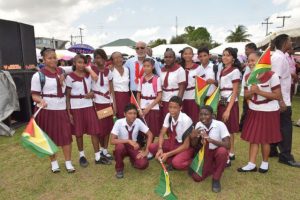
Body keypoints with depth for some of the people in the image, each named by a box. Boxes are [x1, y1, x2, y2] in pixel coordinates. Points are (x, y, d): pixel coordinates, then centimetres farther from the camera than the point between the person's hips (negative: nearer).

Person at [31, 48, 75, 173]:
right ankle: (53, 162, 28)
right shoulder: (38, 75, -7)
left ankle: (68, 163, 15)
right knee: (51, 137, 9)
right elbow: (34, 95, -7)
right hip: (47, 110, -3)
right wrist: (41, 101, -26)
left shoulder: (62, 72, 6)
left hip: (62, 109, 3)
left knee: (66, 136, 2)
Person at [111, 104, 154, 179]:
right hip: (123, 146, -1)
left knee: (143, 164, -23)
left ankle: (133, 159, 15)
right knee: (119, 146, -37)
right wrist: (129, 141, -36)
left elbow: (150, 134, -9)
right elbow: (112, 141, -26)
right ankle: (119, 169, -8)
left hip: (135, 146, 1)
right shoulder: (119, 122, -22)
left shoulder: (138, 121, -16)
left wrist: (146, 151, -15)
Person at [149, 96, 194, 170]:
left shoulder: (186, 120, -28)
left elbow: (186, 145, -24)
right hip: (174, 142, 6)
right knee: (152, 147, -13)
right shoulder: (168, 116, -10)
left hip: (186, 146, -6)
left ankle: (192, 162, -4)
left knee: (176, 163, -35)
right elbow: (162, 134, -7)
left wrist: (168, 154, -27)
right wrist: (160, 148, -27)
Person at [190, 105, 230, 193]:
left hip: (217, 151, -3)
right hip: (205, 152, 3)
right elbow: (194, 145, -2)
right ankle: (212, 167, 21)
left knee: (222, 151, -39)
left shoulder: (220, 125, -23)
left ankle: (216, 179, -15)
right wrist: (193, 136, -25)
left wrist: (211, 140, -40)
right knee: (197, 178, -11)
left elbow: (227, 145, -29)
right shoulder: (199, 125, -11)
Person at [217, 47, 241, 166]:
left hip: (229, 103, -7)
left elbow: (235, 92, -13)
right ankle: (231, 153, 22)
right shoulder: (222, 71, 14)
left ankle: (227, 158, 2)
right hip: (222, 102, 7)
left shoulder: (234, 71, -8)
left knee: (227, 130, -5)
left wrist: (228, 109, -18)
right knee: (227, 129, 11)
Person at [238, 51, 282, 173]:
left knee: (264, 139, 7)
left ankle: (265, 163, 28)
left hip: (269, 112, -5)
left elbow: (277, 96, -16)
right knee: (253, 138, 7)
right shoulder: (247, 77, 2)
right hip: (254, 111, 5)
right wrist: (251, 92, -15)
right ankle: (251, 164, 15)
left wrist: (258, 91, -23)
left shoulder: (271, 75, -16)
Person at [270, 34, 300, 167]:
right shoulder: (279, 57, -17)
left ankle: (272, 151, 25)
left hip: (280, 99, 10)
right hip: (281, 99, -10)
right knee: (285, 127, -2)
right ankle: (285, 156, 8)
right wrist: (281, 101, -26)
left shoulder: (278, 56, 13)